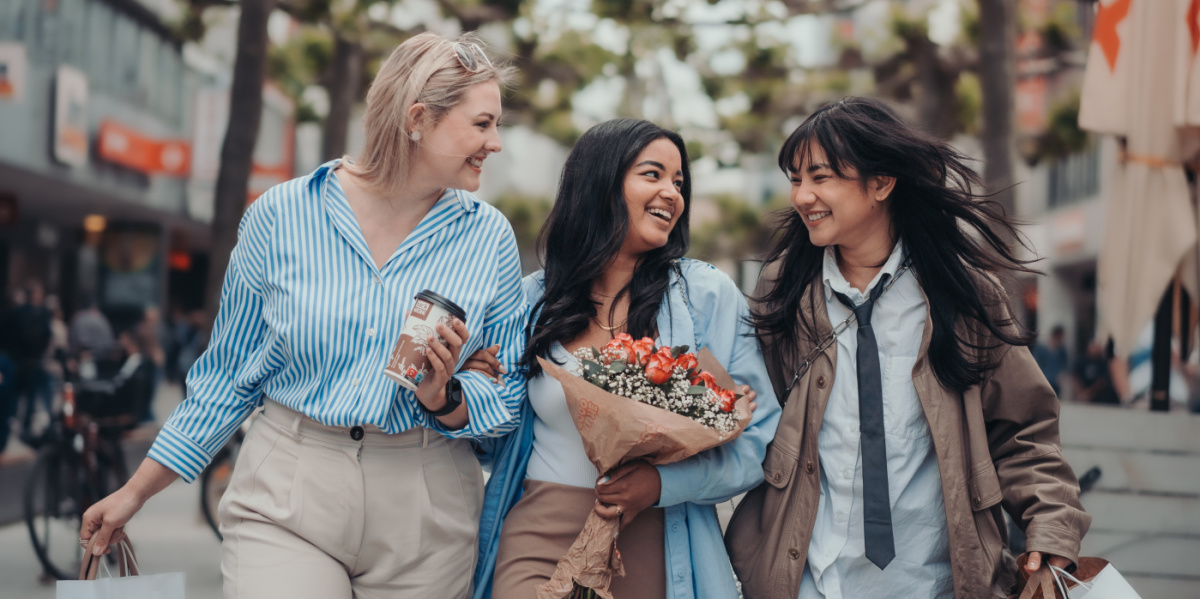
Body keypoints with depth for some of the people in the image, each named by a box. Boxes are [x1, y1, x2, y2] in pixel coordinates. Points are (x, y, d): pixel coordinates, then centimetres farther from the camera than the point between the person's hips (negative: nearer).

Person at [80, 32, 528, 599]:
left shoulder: (488, 238, 2)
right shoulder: (280, 217, -2)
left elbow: (509, 398, 5)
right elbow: (229, 374, 7)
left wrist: (443, 399, -16)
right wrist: (135, 492, 9)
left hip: (424, 507, 2)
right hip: (286, 494, -1)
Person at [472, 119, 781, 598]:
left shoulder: (709, 295, -1)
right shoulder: (534, 299, 4)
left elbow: (761, 438, -4)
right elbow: (500, 431, 14)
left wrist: (665, 482, -18)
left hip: (654, 550, 0)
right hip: (539, 538, 0)